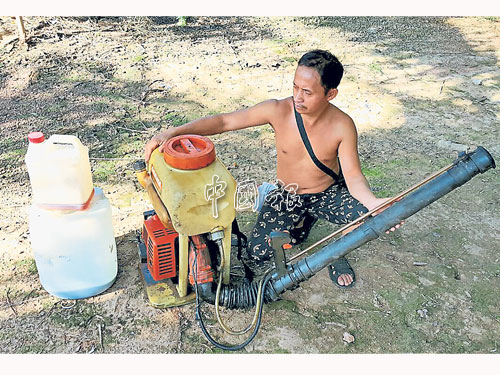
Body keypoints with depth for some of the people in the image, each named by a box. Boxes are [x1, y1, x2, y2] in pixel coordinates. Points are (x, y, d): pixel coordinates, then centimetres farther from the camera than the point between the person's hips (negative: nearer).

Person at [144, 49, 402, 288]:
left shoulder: (342, 126, -21)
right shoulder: (279, 110, -22)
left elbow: (354, 177, -20)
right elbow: (223, 122, -20)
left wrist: (375, 204, -42)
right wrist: (172, 132, -30)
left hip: (329, 194, 0)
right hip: (287, 197, 1)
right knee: (255, 261, -13)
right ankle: (302, 223, 18)